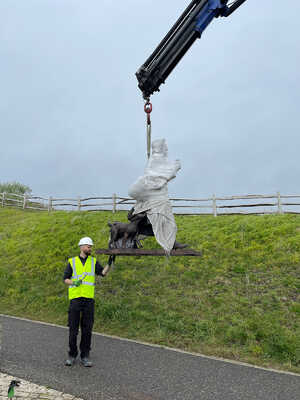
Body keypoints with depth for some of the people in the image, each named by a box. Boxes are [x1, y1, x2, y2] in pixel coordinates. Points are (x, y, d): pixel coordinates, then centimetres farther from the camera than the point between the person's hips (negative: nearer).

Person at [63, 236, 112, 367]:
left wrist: (109, 264, -18)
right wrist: (74, 283, -15)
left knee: (87, 328, 3)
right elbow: (65, 279, 4)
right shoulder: (72, 262, 6)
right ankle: (72, 355, 18)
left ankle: (85, 356, 14)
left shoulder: (93, 261, 10)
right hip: (75, 297, -1)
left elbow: (103, 273, -3)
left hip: (89, 299, 1)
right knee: (73, 328, 3)